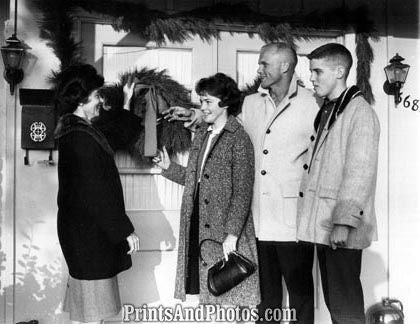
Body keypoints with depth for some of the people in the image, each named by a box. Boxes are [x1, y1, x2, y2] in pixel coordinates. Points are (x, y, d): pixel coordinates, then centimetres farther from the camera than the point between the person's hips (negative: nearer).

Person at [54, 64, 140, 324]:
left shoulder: (74, 131, 9)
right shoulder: (81, 138, -23)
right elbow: (97, 191, -24)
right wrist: (126, 230, -20)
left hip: (81, 227, 10)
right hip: (89, 232, -10)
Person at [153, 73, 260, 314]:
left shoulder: (239, 139, -11)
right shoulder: (202, 134, 12)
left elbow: (242, 192, -15)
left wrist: (232, 234, -19)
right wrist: (169, 167, 6)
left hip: (224, 230, -7)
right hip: (197, 225, 7)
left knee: (227, 297, 3)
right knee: (205, 291, 13)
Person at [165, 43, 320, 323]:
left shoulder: (311, 104, -5)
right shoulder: (252, 104, 9)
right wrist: (195, 115, 10)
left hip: (293, 219, -4)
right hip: (262, 218, 5)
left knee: (300, 289, 7)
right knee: (267, 289, 15)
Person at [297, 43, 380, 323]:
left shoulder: (359, 112, -9)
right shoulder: (325, 112, 18)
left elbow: (360, 171, -17)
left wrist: (344, 222, -21)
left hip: (342, 229, -8)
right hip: (323, 226, 9)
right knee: (332, 300, 15)